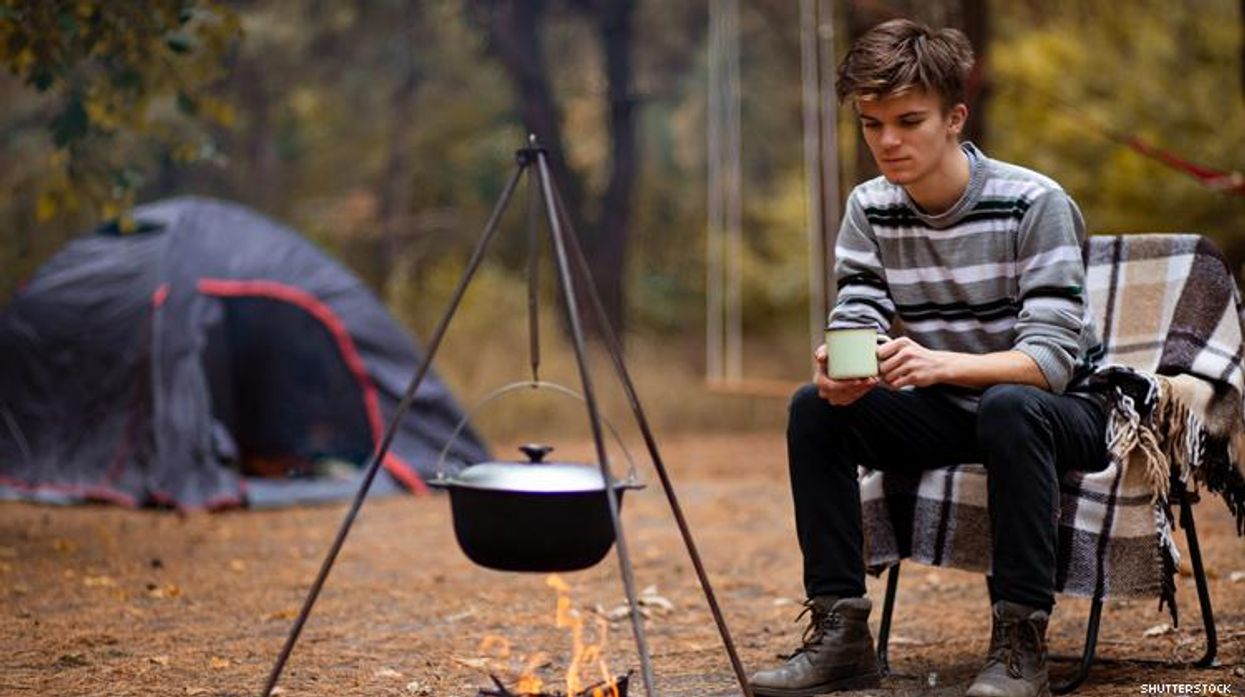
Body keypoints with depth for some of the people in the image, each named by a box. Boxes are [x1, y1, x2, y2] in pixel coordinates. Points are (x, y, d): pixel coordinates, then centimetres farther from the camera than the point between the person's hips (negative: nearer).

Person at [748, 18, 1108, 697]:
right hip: (945, 414, 5)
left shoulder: (1034, 204, -20)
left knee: (1009, 408, -38)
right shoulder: (870, 209, -3)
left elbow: (1052, 359, -27)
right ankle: (840, 632, -13)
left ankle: (1020, 642, -29)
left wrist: (940, 363, -44)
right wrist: (842, 369, -34)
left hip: (1065, 412, -5)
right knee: (814, 408, -17)